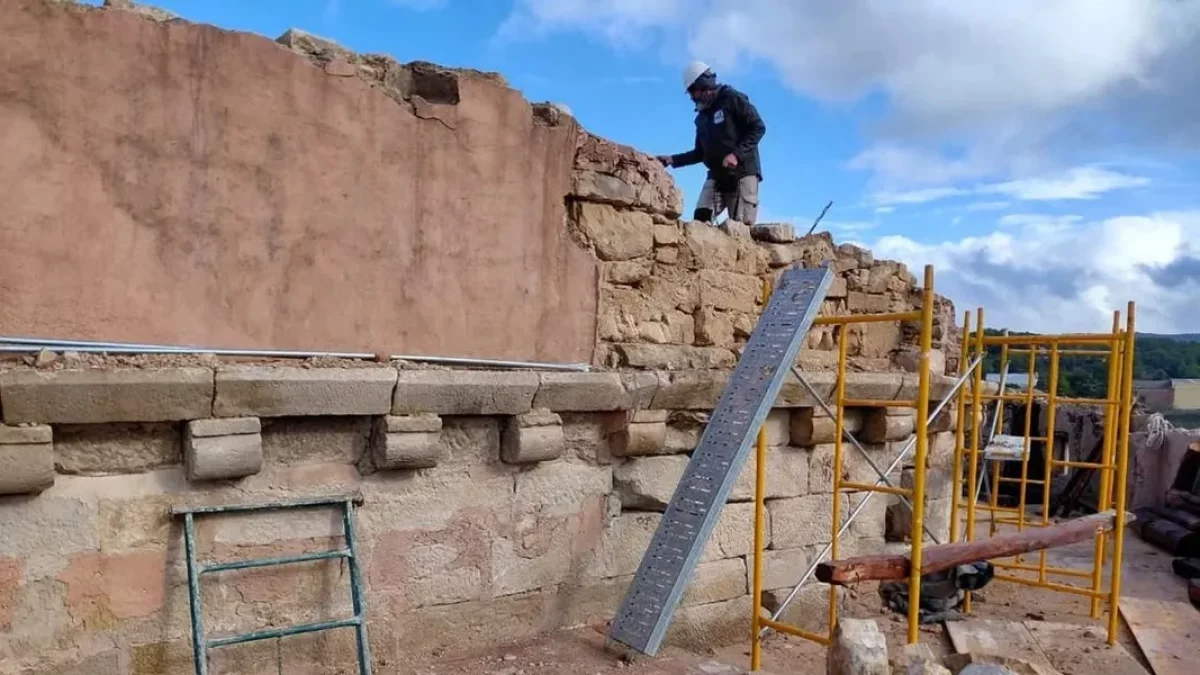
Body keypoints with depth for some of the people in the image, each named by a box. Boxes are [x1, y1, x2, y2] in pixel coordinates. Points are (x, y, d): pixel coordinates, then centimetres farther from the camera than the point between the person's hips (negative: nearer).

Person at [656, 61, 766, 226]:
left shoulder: (732, 99, -1)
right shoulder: (702, 117, 20)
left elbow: (758, 127, -8)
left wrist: (736, 153, -20)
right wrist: (672, 159, 12)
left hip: (743, 173, -6)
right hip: (716, 177, 6)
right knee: (700, 220, -14)